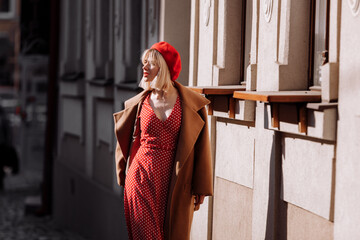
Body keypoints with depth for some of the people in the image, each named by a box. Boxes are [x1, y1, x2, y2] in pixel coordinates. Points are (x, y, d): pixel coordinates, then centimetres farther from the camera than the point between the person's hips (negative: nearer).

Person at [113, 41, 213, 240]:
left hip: (175, 184, -1)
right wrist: (123, 176, 13)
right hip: (142, 179, 1)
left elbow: (201, 146, -1)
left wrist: (200, 188, -3)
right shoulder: (139, 103, 4)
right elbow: (127, 140, 15)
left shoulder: (191, 104, -3)